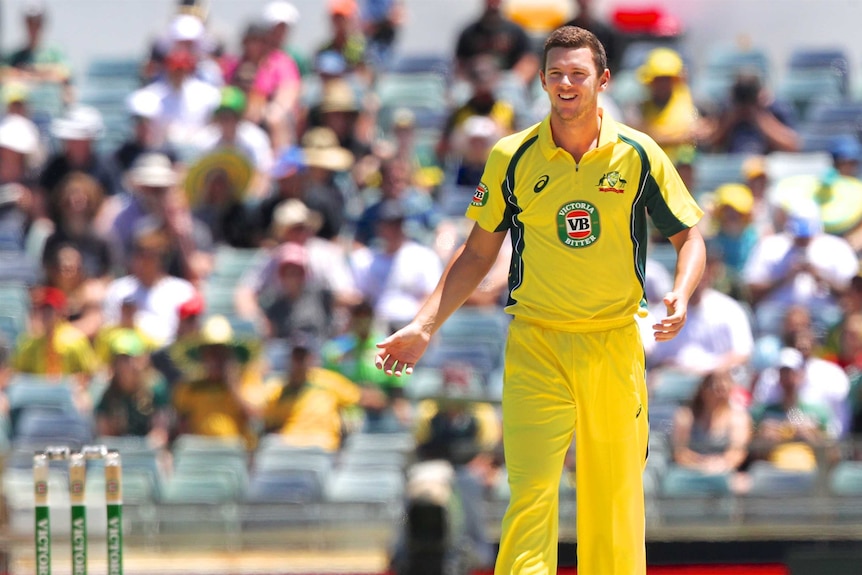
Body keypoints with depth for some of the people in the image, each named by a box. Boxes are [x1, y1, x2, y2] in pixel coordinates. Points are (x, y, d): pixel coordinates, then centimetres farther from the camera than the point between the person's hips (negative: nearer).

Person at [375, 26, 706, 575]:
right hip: (535, 345, -1)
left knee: (615, 495, 3)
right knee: (530, 491, -13)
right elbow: (479, 252, 10)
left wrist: (681, 294, -13)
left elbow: (690, 238, 8)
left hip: (615, 344, 1)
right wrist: (424, 327, 2)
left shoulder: (639, 154, 0)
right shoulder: (513, 158, 1)